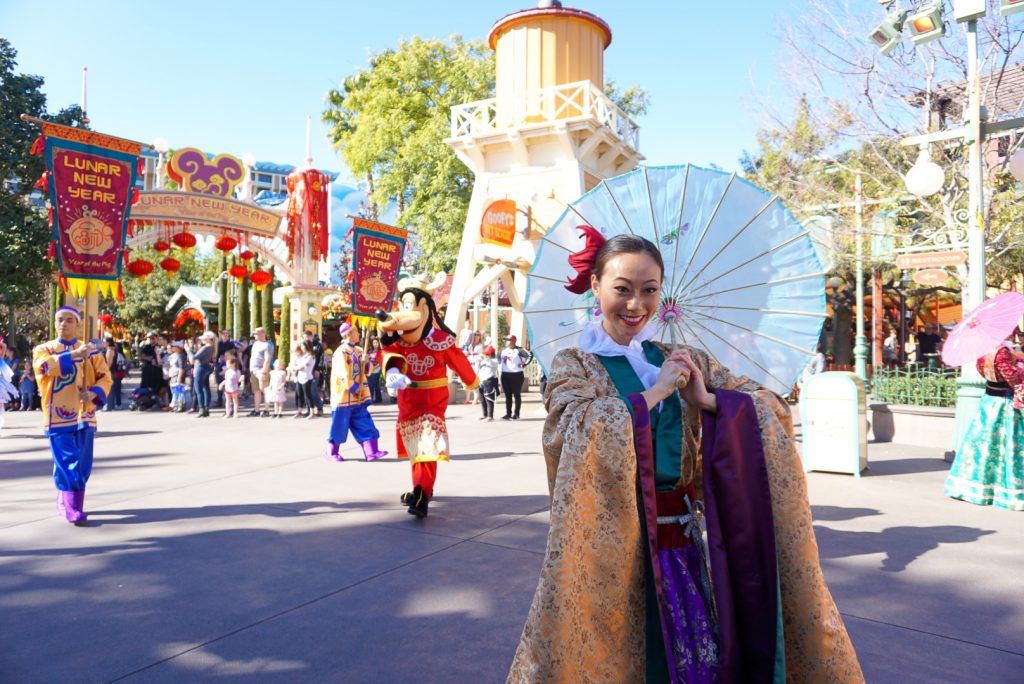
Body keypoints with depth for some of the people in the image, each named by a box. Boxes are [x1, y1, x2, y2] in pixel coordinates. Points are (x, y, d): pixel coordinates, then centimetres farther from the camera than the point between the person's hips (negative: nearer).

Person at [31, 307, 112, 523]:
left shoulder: (90, 351, 8)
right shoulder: (43, 349, 4)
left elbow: (106, 378, 4)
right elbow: (43, 365, -19)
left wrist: (93, 393, -16)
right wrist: (74, 355, -31)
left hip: (83, 416, 2)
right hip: (58, 417, -2)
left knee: (83, 464, 7)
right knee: (66, 463, -8)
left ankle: (64, 503, 25)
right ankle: (72, 508, -3)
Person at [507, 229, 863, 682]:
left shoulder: (682, 360, 7)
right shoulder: (573, 365, -2)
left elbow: (772, 407, 4)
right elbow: (576, 432, -22)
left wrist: (706, 400, -13)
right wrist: (655, 393, -16)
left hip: (682, 540, 3)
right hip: (611, 545, -3)